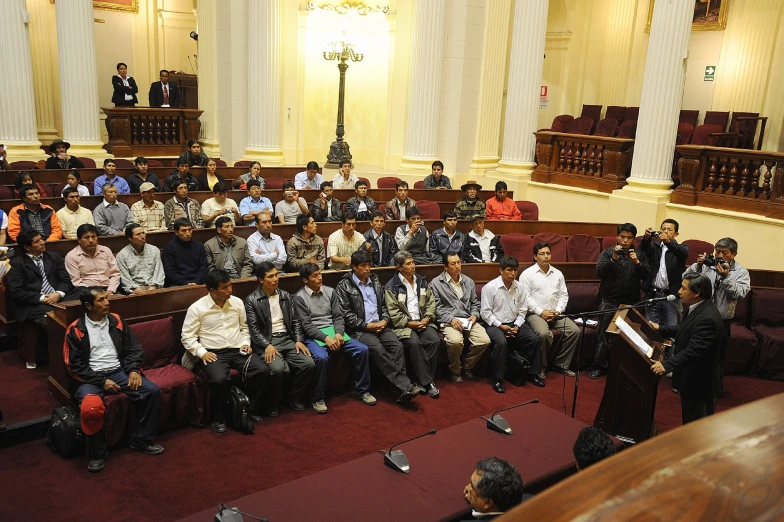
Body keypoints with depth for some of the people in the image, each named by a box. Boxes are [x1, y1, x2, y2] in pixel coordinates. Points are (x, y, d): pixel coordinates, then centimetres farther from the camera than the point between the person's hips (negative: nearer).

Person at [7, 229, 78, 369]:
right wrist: (42, 298, -11)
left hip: (59, 299, 4)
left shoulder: (54, 257, 18)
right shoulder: (16, 263, 5)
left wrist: (59, 294, -10)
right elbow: (16, 292, -3)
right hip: (34, 305, -3)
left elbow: (66, 281, 11)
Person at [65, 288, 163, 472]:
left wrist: (134, 370, -9)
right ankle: (97, 453, -9)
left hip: (119, 372, 4)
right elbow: (75, 366, -6)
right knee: (91, 408, -35)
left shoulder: (117, 321, 7)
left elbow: (134, 348, 9)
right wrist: (102, 381, -15)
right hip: (91, 377, -4)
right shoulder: (75, 330, -4)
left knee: (152, 390, -18)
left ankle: (141, 439, -1)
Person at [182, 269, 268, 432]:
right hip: (214, 353, -4)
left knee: (263, 370, -21)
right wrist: (202, 353, -14)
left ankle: (251, 409, 0)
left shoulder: (237, 302, 6)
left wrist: (246, 343, 3)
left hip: (238, 350, 4)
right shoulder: (197, 308, -6)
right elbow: (187, 337, -3)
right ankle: (218, 417, -7)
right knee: (220, 379, -34)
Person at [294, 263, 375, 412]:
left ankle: (362, 390, 2)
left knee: (362, 349, -14)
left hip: (334, 331, 5)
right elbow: (306, 325, -10)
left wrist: (338, 333, -12)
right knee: (321, 357, -36)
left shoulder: (330, 291, 10)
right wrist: (325, 338, -22)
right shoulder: (299, 297, -4)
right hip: (314, 336, -5)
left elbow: (338, 316, 7)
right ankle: (317, 398, -15)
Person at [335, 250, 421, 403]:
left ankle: (401, 389, -27)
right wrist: (367, 325, -13)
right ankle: (405, 386, -32)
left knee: (396, 345, -23)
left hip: (380, 325, 5)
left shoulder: (375, 281, 18)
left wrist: (384, 320, 0)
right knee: (377, 348, -31)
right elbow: (346, 314, -7)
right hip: (359, 329, -5)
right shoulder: (344, 286, 0)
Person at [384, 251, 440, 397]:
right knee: (414, 343, -32)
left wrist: (427, 319, -5)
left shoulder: (422, 281, 14)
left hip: (423, 322, 4)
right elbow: (394, 313, -8)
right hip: (404, 325, -4)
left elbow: (431, 302, 12)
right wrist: (411, 323, -15)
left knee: (435, 340, -23)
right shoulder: (392, 286, -2)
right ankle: (427, 382, -23)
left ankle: (423, 381, -14)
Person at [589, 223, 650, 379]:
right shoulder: (607, 252, 1)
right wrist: (613, 259, -22)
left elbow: (646, 275, -2)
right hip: (609, 301, -1)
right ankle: (599, 366, 8)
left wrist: (637, 262, -18)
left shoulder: (640, 254, 6)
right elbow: (599, 272, -11)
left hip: (631, 302, 1)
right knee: (603, 334, 1)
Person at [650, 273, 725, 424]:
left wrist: (667, 365, -40)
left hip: (699, 382, -10)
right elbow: (686, 330, 20)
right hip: (693, 379, 10)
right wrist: (660, 329, 23)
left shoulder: (707, 318, -28)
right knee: (690, 423, 22)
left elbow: (694, 350, -34)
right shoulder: (700, 308, 4)